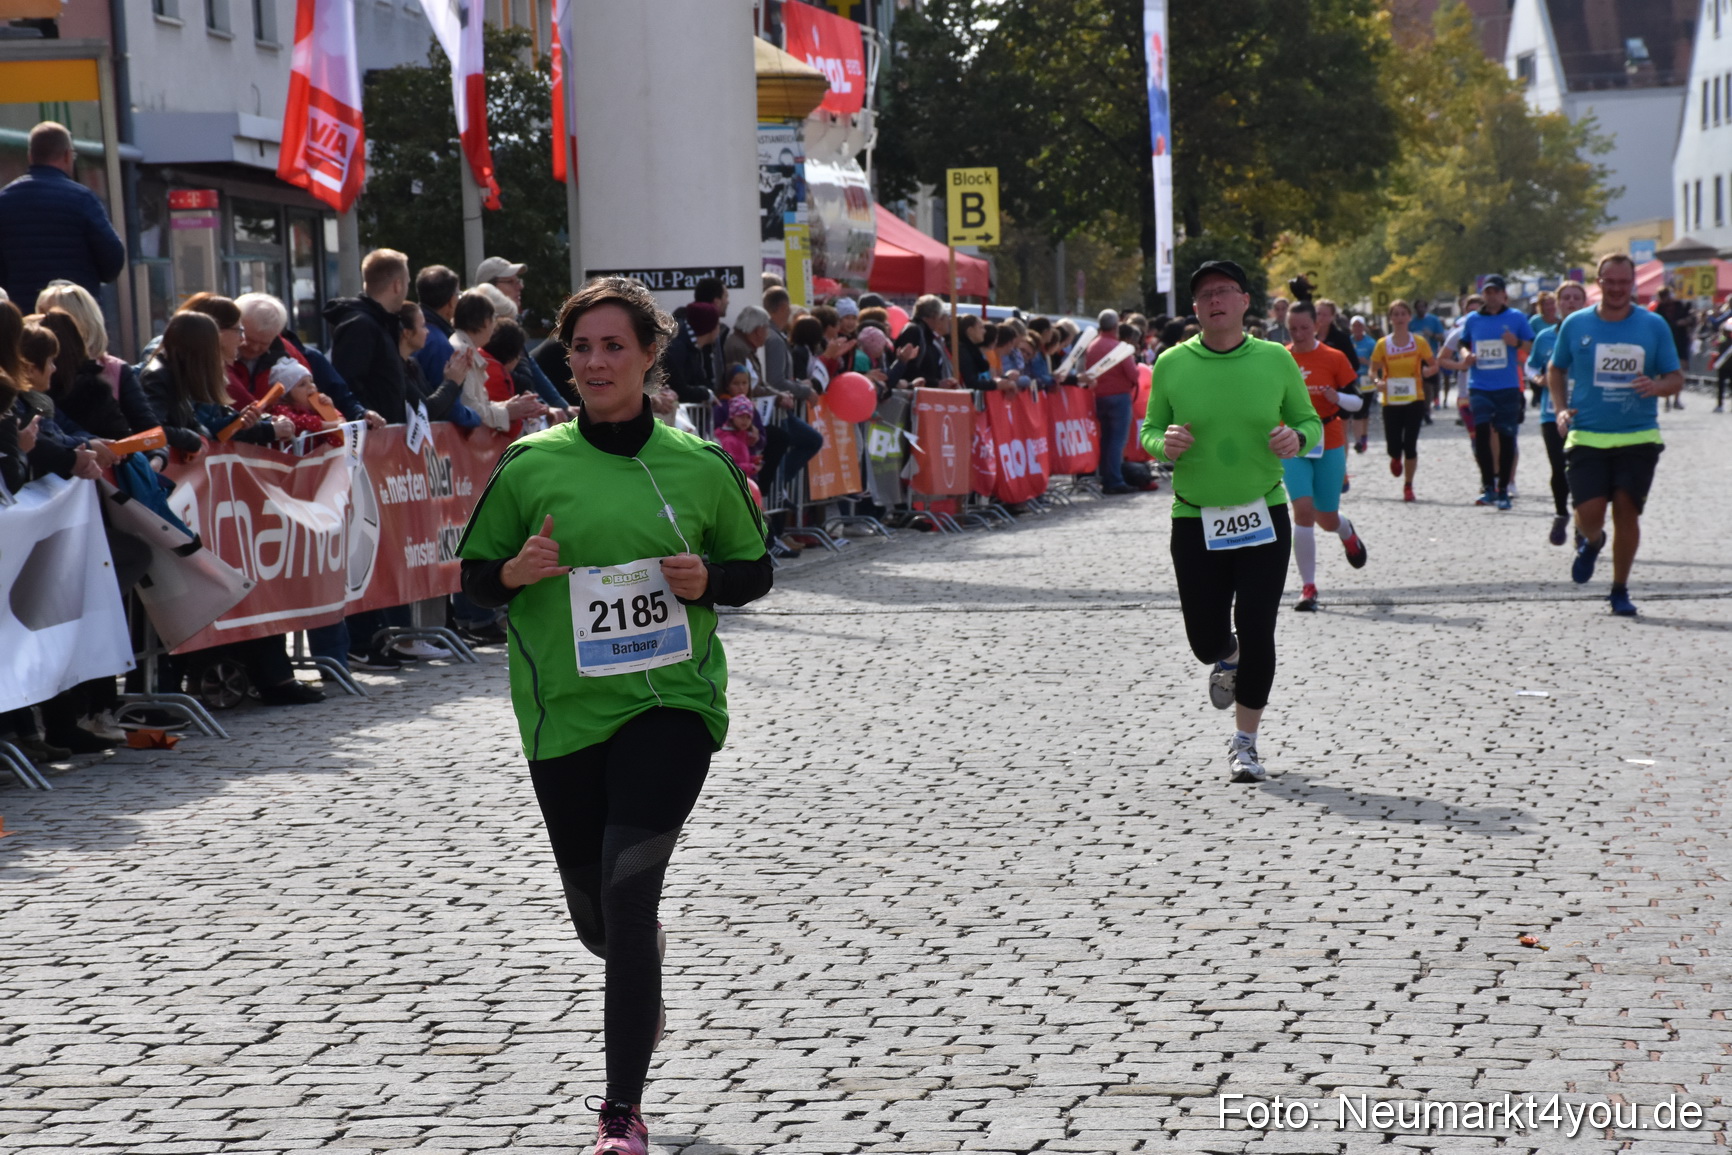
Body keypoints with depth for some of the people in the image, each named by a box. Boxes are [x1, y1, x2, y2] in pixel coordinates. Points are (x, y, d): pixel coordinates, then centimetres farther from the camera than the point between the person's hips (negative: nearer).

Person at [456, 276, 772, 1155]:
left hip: (670, 699, -2)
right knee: (594, 911, 13)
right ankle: (643, 983, 52)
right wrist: (515, 573, -13)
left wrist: (708, 579, -9)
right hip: (563, 712, 2)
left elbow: (756, 571, 13)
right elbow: (473, 574, 9)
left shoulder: (699, 466, 1)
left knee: (628, 886, -17)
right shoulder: (529, 465, 0)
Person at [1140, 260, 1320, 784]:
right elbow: (1150, 429, 8)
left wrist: (1296, 438, -13)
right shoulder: (1171, 365, 0)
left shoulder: (1276, 360, 0)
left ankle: (1245, 742, 10)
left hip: (1263, 515, -1)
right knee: (1206, 640, 4)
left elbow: (1311, 422, 9)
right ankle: (1228, 659, 44)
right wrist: (1164, 444, -15)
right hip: (1195, 519, 1)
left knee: (1257, 632, -7)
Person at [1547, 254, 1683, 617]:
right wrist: (1560, 408, 2)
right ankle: (1591, 542, 27)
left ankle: (1620, 590, 13)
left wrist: (1657, 386, -16)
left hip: (1638, 437, 0)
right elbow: (1555, 369, 18)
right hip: (1587, 436, 0)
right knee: (1590, 513, -11)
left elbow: (1677, 379, 7)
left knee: (1627, 511, -5)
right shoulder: (1576, 324, 4)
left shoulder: (1654, 325, 3)